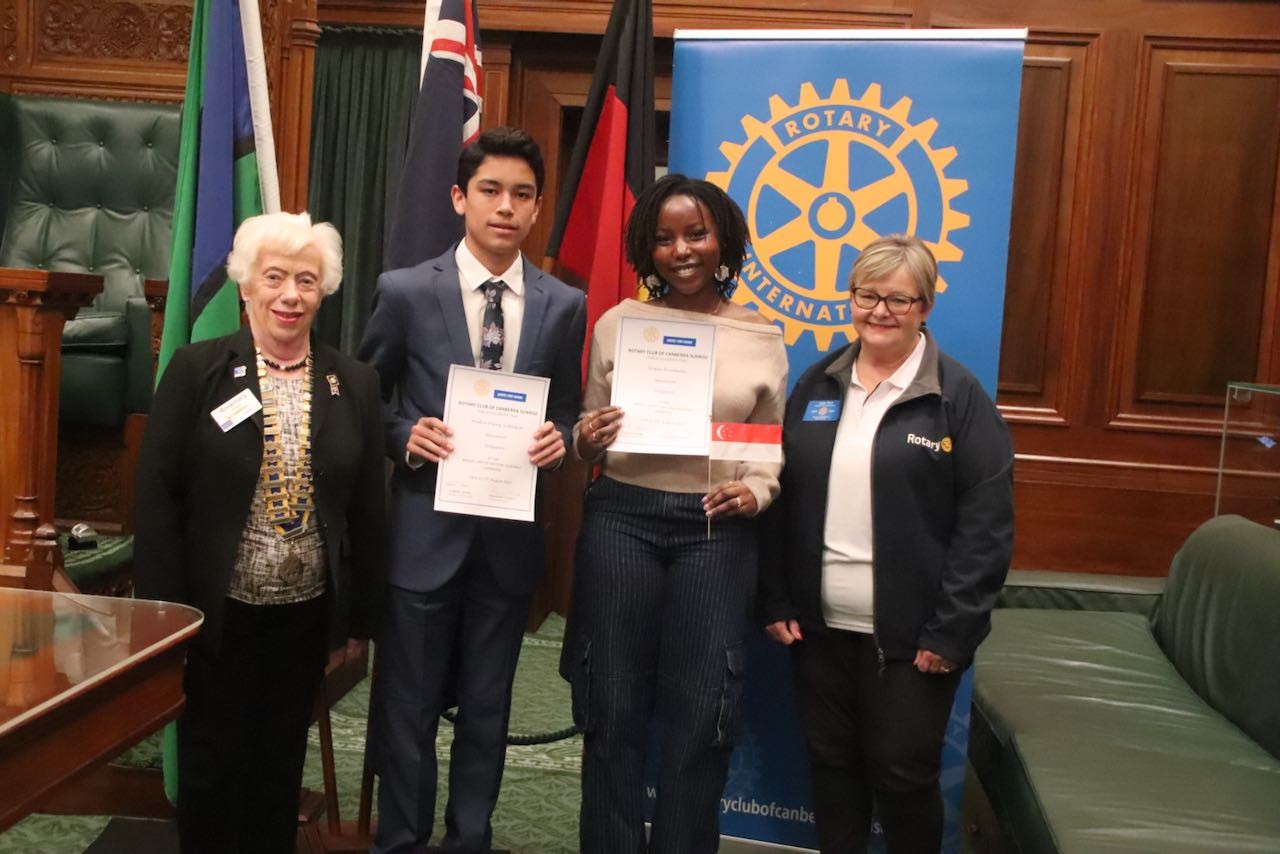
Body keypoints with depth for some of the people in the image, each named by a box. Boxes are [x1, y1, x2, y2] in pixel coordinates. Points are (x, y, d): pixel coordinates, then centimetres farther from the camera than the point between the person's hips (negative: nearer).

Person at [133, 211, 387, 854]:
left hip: (307, 613, 2)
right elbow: (157, 498, -7)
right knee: (212, 762, 11)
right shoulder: (196, 370, -6)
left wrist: (359, 615, 6)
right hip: (215, 610, -2)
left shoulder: (354, 384, 2)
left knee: (282, 760, 15)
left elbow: (367, 509, 5)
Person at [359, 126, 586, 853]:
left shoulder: (564, 306, 2)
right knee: (409, 706, 10)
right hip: (425, 529, -2)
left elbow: (566, 413, 10)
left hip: (511, 533, 2)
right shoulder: (406, 292, -4)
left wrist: (558, 441, -12)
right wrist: (407, 436, -16)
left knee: (487, 708, 15)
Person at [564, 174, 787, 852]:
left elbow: (773, 453, 9)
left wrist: (754, 493, -11)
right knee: (615, 709, 8)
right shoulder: (617, 323, 3)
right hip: (621, 520, 0)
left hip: (716, 530, 0)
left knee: (700, 716, 5)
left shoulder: (762, 338, 4)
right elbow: (587, 438, 9)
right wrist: (585, 442, -12)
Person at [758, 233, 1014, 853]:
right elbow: (783, 501, 9)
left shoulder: (958, 397, -7)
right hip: (821, 625, 4)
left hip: (909, 635, -4)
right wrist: (775, 601, 4)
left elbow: (986, 525, -10)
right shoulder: (816, 386, 7)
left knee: (903, 774, 7)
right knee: (830, 763, 15)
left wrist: (951, 632, -14)